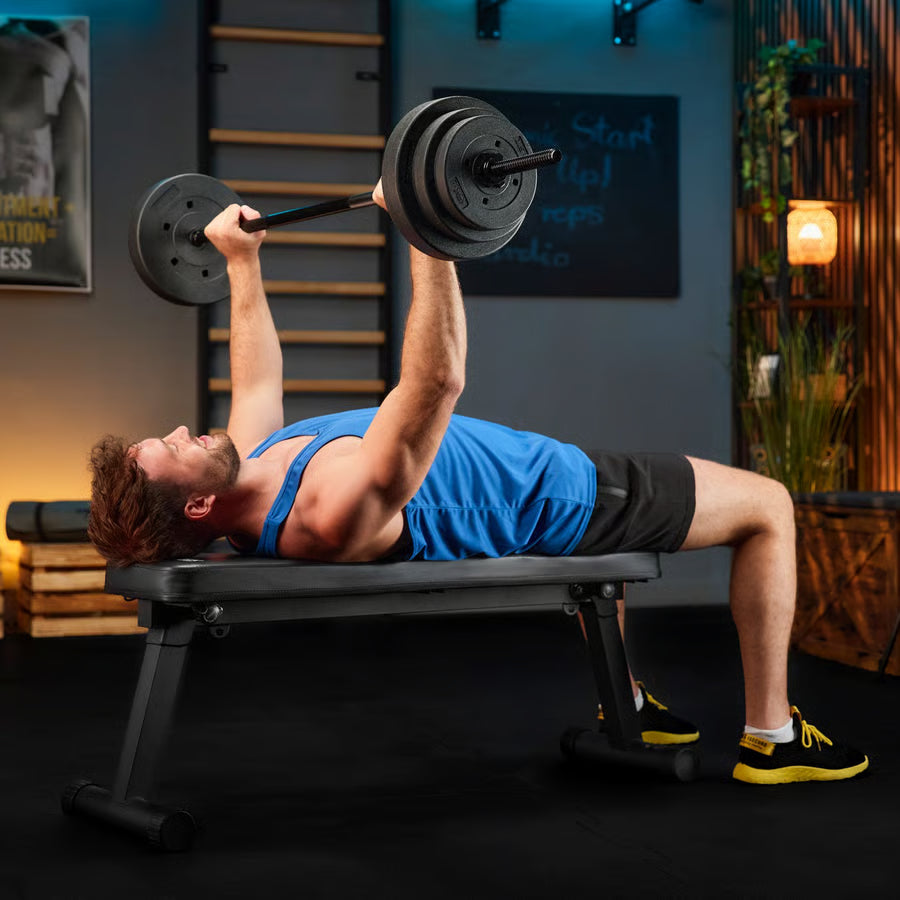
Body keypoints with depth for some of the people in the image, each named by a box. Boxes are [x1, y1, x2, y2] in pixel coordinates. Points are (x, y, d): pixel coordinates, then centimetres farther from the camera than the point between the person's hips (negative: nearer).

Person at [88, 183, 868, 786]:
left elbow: (257, 382, 10)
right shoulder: (336, 511, -40)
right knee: (767, 504, 5)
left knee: (609, 496, 41)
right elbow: (437, 382, -48)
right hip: (558, 504, -9)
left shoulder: (247, 466, -12)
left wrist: (242, 260, 13)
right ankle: (772, 737, 12)